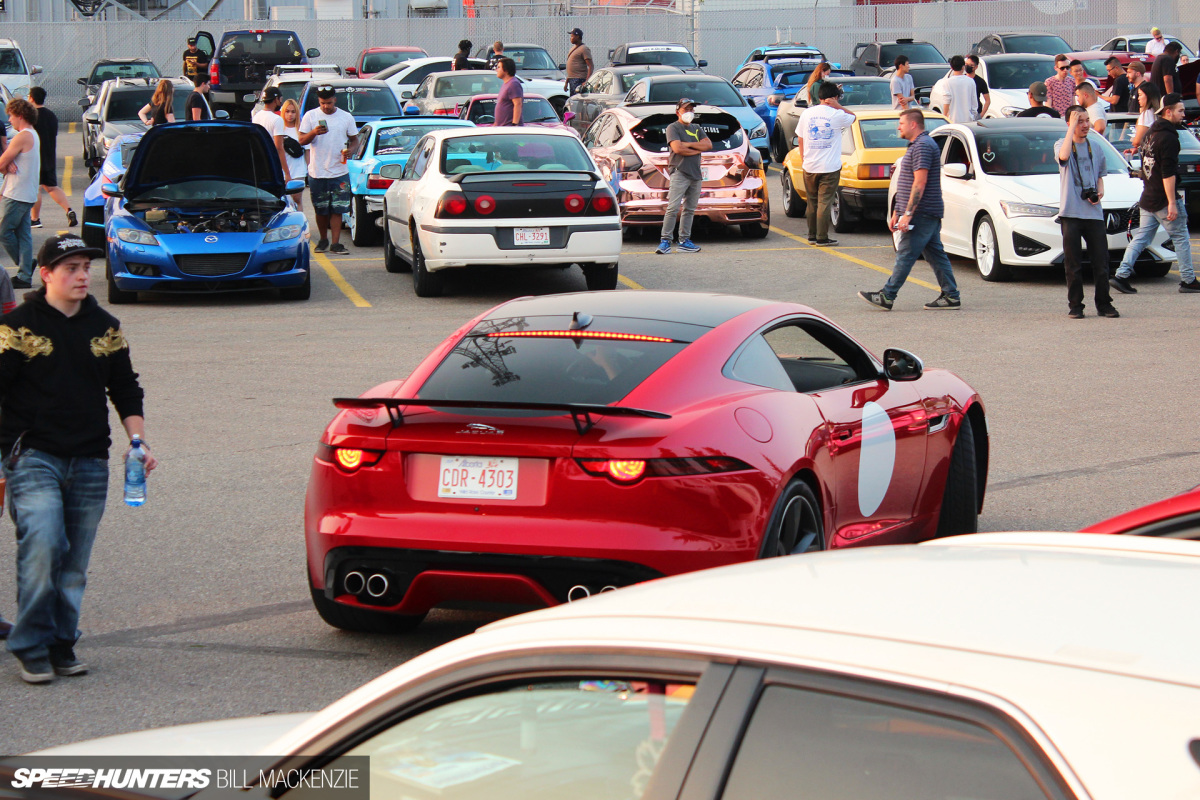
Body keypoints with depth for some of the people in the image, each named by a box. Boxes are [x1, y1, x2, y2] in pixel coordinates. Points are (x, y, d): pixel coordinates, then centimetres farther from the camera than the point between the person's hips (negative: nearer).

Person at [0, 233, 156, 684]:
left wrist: (138, 441, 8)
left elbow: (125, 391, 20)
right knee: (42, 546, -18)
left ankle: (63, 646, 16)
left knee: (75, 561, 6)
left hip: (90, 461, 5)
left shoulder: (105, 327, 13)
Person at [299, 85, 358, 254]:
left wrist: (350, 149, -8)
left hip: (339, 172, 0)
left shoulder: (346, 118, 6)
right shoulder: (310, 116, 4)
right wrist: (314, 133, -19)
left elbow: (354, 139, 14)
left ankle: (335, 243, -3)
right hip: (317, 172, 0)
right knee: (321, 210, 7)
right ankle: (323, 240, 22)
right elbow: (302, 140, 1)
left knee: (337, 209, -5)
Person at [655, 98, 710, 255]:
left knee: (689, 209, 6)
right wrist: (697, 149, -4)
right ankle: (665, 241, -14)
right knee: (673, 208, -14)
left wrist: (688, 144, -6)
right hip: (679, 173, -6)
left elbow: (708, 145, 5)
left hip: (696, 174, 6)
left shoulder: (696, 129, 20)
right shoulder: (673, 128, 1)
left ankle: (684, 240, 11)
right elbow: (677, 148, -14)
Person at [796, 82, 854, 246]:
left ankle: (812, 236, 21)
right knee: (825, 202, -1)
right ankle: (822, 238, -3)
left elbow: (800, 139, 9)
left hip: (809, 165, 4)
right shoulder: (837, 115, -9)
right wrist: (837, 105, 0)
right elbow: (853, 117, 12)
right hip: (830, 167, -4)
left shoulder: (807, 113, 2)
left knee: (812, 202, 15)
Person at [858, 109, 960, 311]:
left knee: (906, 255, -7)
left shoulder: (922, 146, -14)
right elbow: (910, 185, 24)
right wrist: (896, 212, 22)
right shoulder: (917, 146, 21)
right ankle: (951, 296, 9)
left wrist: (907, 214, -23)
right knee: (935, 254, 9)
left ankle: (886, 297, -6)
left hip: (921, 213, -11)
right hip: (929, 213, 11)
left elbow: (920, 183, -21)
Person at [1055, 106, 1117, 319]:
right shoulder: (1061, 144, 1)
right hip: (1071, 212, -4)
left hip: (1093, 212, 4)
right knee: (1073, 263, 0)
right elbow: (1063, 156, -24)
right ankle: (1075, 306, 7)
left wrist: (1100, 193, 2)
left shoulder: (1096, 149, 14)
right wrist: (1072, 126, -18)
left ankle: (1104, 304, 9)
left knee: (1101, 261, 1)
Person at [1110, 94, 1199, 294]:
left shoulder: (1154, 134, 14)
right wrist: (1172, 203, -22)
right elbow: (1168, 174, -21)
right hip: (1163, 199, -9)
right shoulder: (1168, 138, -16)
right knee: (1181, 238, 3)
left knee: (1141, 237, 8)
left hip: (1148, 198, 9)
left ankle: (1121, 276, -1)